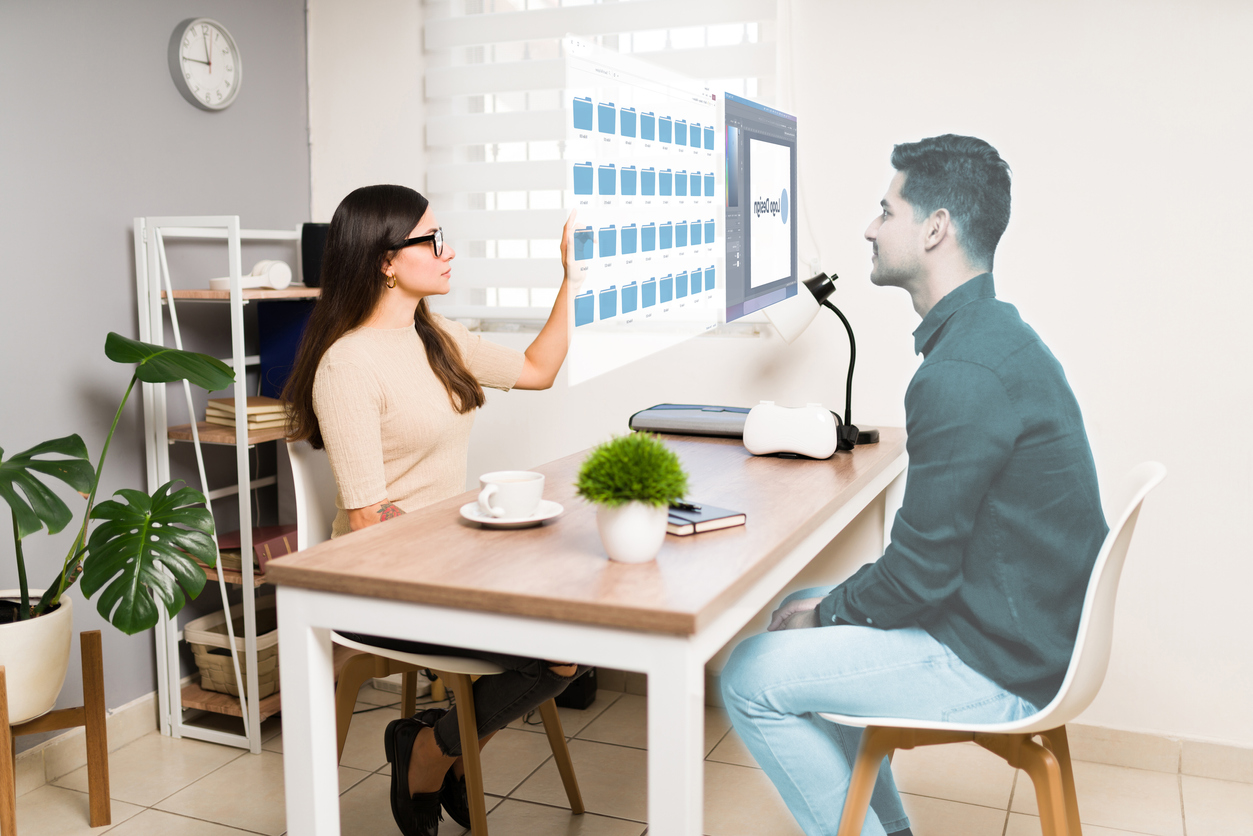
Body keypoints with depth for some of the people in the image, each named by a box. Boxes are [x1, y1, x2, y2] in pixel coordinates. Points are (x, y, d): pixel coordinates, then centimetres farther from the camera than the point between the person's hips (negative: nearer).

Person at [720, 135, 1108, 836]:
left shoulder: (960, 375, -27)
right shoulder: (997, 334, 7)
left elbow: (920, 570, -23)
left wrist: (829, 611, -4)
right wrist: (838, 602, 9)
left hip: (998, 672, -10)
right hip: (1033, 632, 10)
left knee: (751, 678, -6)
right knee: (803, 611, 22)